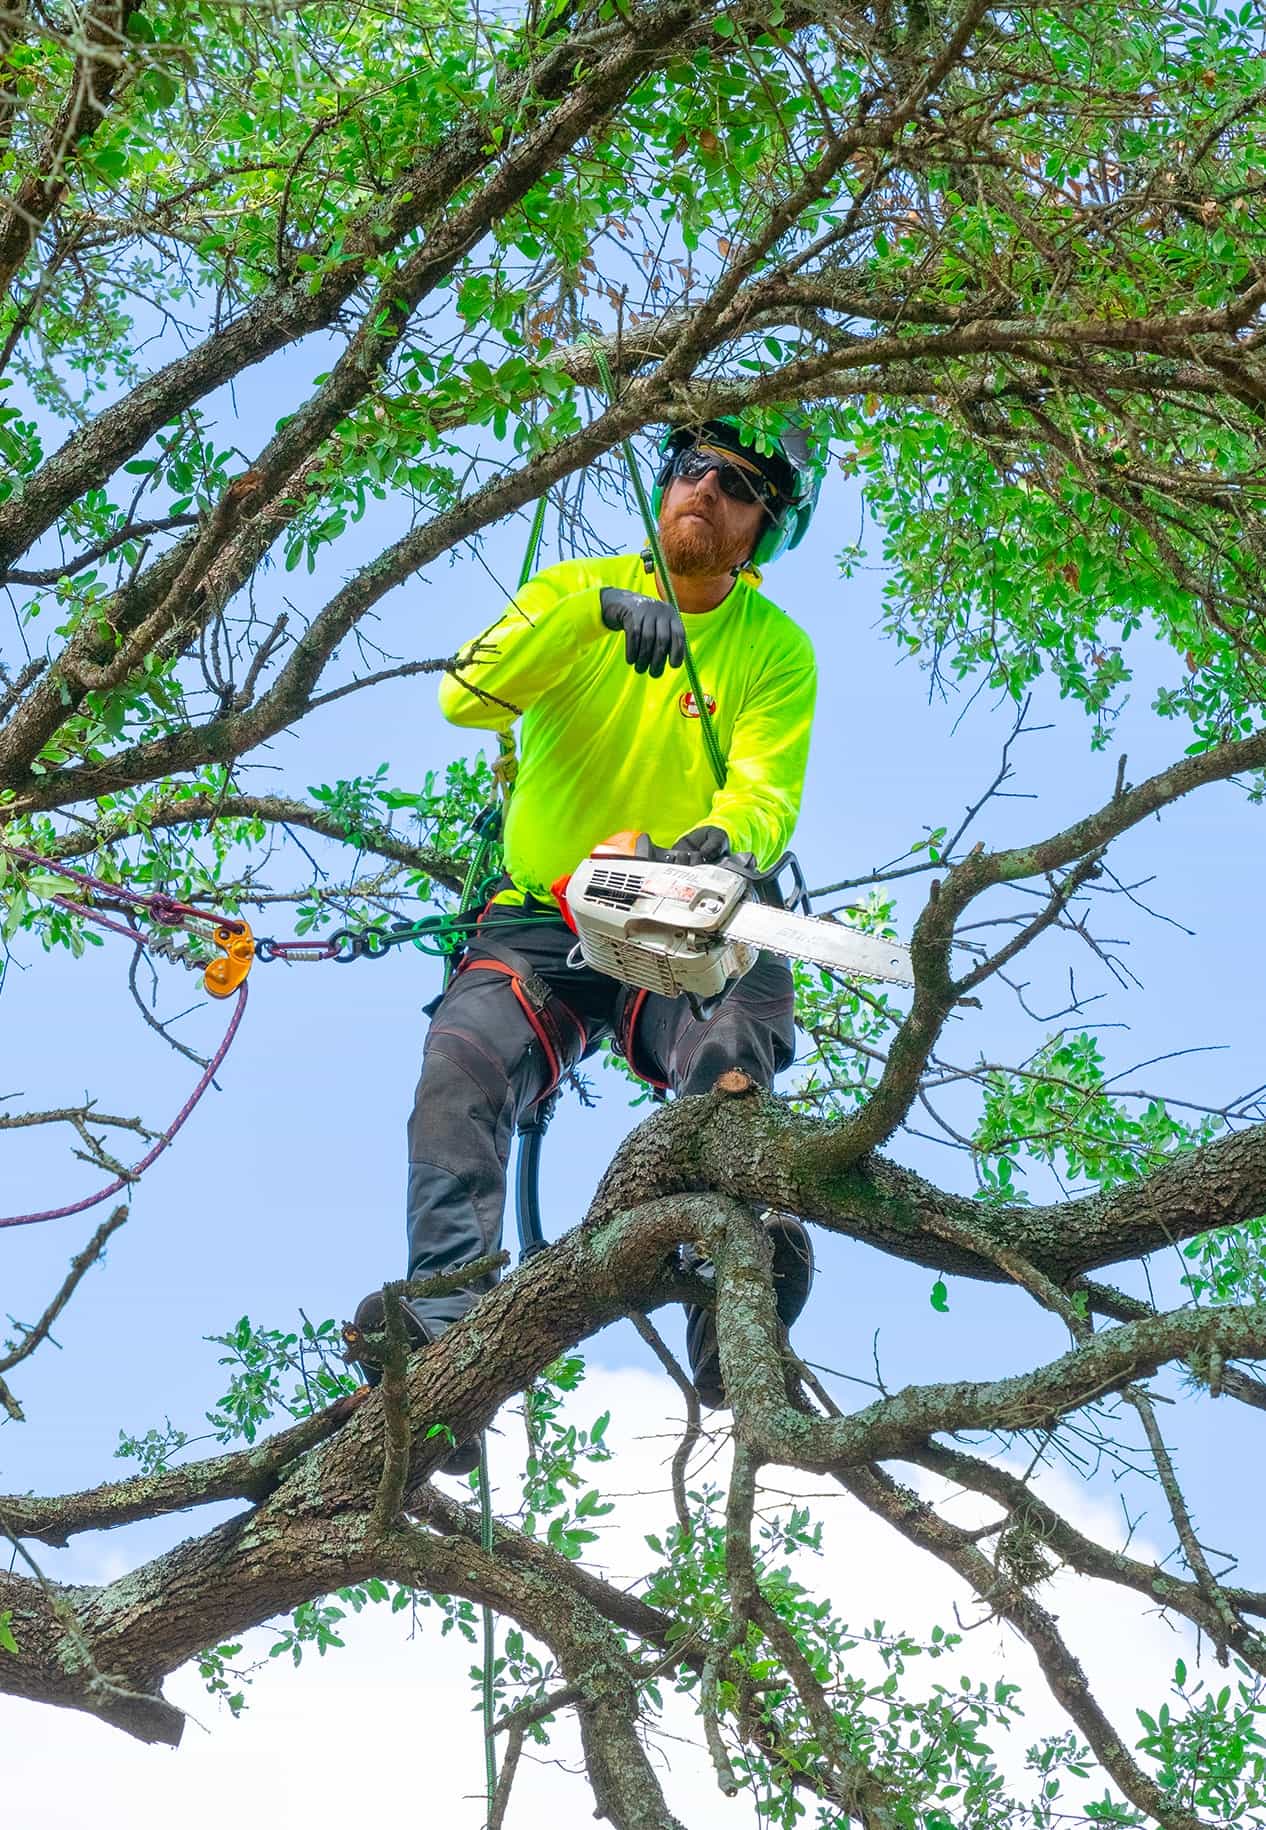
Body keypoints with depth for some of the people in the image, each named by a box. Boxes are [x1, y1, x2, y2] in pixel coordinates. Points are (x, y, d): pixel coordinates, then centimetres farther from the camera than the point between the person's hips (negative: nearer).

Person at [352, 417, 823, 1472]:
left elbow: (767, 798, -10)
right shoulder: (578, 590, 5)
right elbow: (467, 696, -13)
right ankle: (447, 1344, -39)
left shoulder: (777, 651, 5)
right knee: (463, 1065, -27)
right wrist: (598, 610, -26)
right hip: (540, 926, 0)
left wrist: (722, 843, -34)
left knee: (749, 1017, -32)